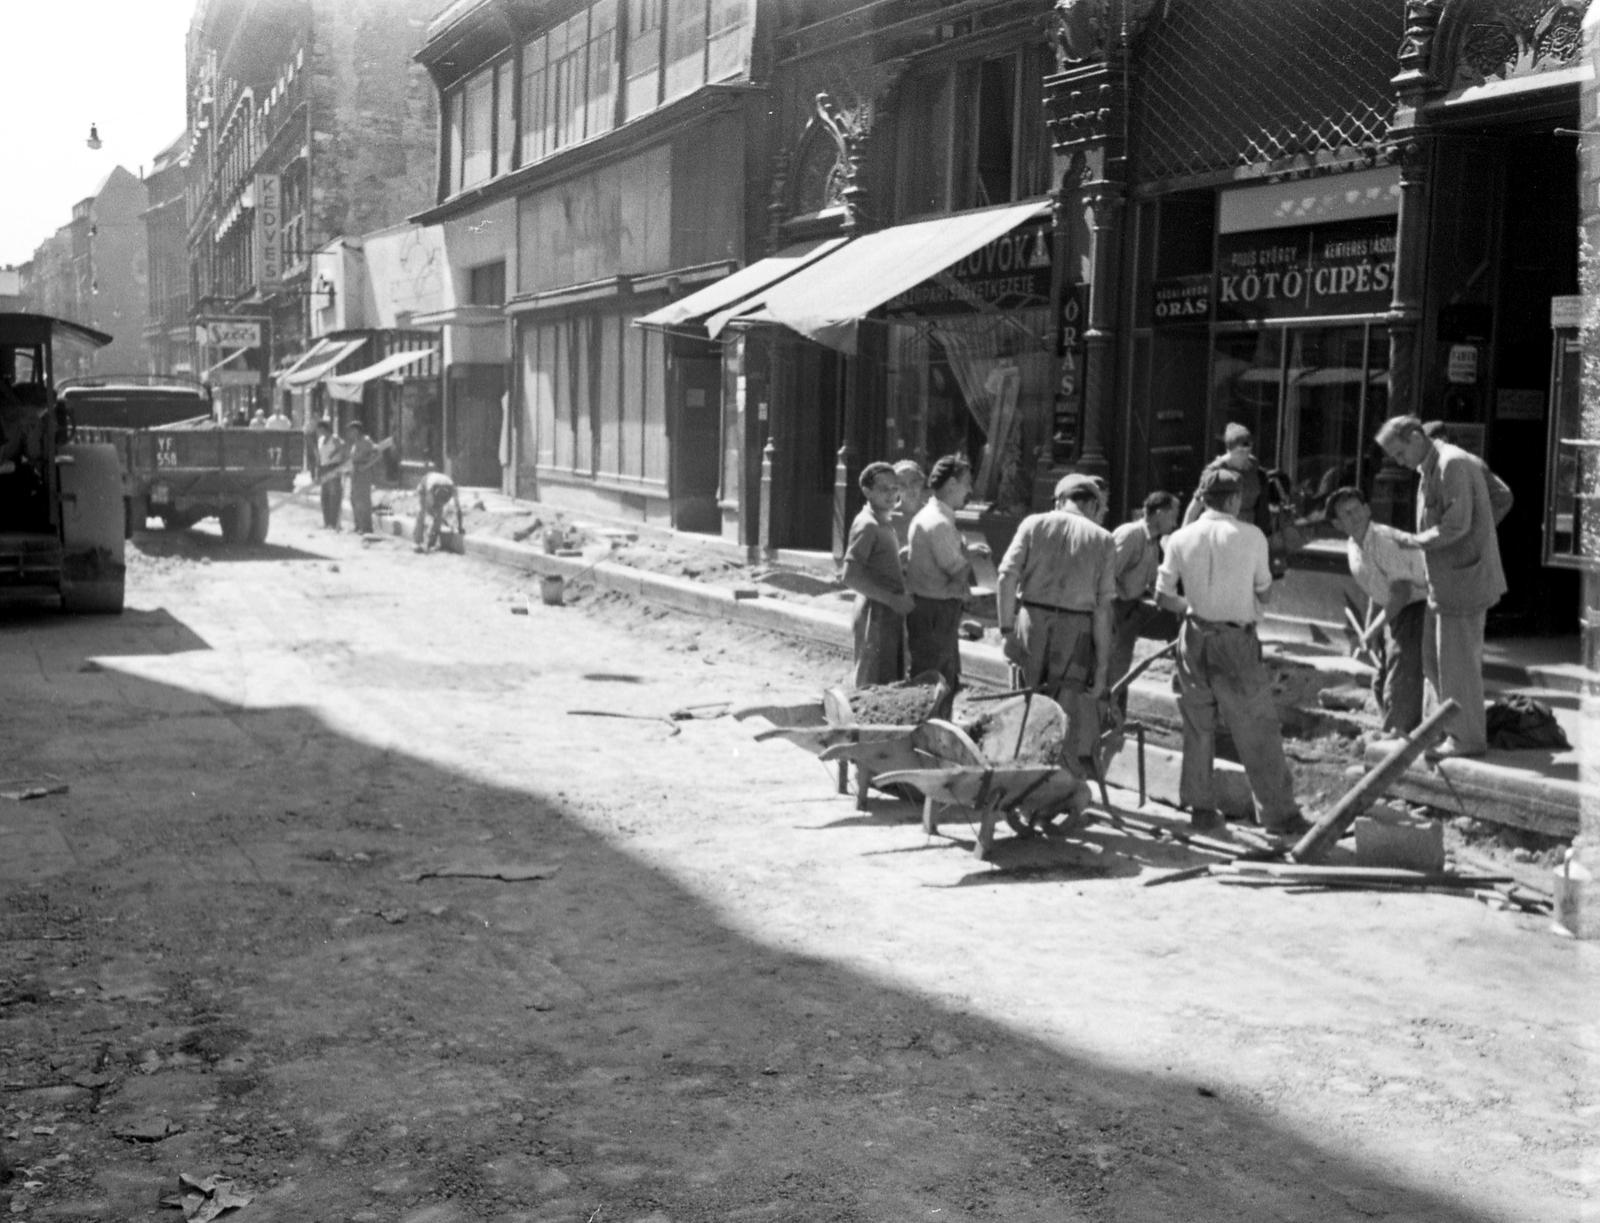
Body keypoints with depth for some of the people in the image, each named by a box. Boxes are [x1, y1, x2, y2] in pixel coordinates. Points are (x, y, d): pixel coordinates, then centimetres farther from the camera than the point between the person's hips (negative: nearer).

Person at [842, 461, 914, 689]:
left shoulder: (884, 525, 16)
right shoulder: (866, 525, -12)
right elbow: (851, 576, -21)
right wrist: (893, 599, -21)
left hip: (890, 615, 9)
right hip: (876, 616, -9)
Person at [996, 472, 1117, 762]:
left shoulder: (1034, 524, 7)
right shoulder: (1102, 539, 3)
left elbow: (1007, 577, -4)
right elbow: (1103, 607, -1)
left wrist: (1007, 629, -2)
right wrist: (1102, 665, 0)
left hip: (1031, 622, 2)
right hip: (1075, 630, -2)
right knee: (1075, 721, 6)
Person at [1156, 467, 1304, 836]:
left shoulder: (1181, 538, 0)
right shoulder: (1251, 536, -6)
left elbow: (1162, 596, 2)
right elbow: (1264, 594, 3)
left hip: (1196, 636, 3)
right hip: (1238, 639, -3)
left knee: (1198, 726, 14)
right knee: (1258, 730, 3)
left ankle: (1200, 808, 18)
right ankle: (1279, 813, 7)